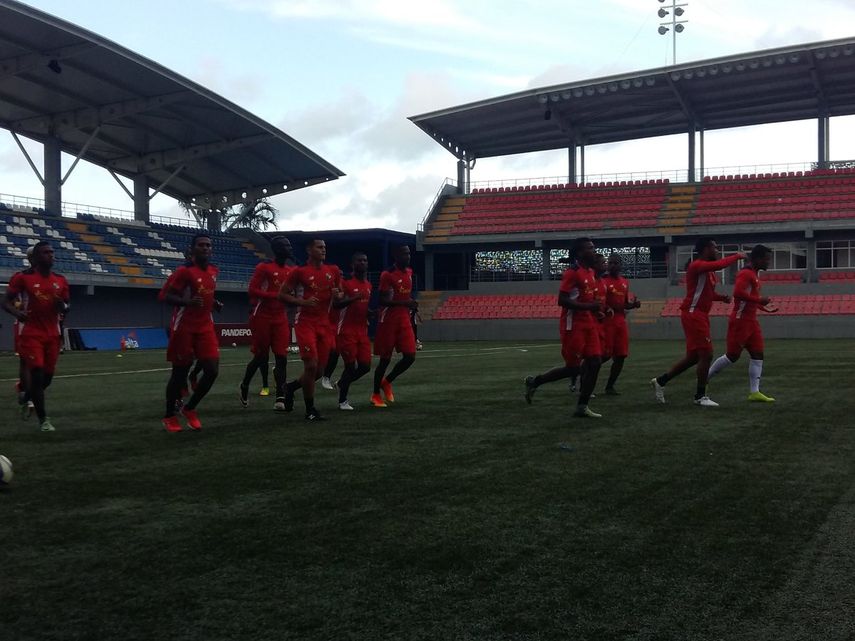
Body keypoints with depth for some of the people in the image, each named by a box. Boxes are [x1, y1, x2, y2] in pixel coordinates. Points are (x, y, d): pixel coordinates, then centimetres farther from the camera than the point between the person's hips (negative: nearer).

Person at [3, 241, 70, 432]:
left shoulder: (60, 280, 7)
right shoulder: (23, 277, -6)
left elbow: (67, 305, 17)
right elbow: (7, 302, -3)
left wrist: (63, 306, -8)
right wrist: (17, 313, -25)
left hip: (52, 334, 5)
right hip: (30, 334, -5)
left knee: (47, 375, 7)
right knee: (37, 373, -9)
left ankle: (28, 398, 38)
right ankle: (43, 419, 0)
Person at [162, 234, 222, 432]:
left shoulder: (213, 270, 9)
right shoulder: (184, 270, -13)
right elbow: (168, 297, -14)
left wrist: (215, 304, 6)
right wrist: (187, 302, -32)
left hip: (206, 326, 6)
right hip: (184, 327, -6)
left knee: (212, 370, -4)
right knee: (180, 372, 2)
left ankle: (189, 409, 17)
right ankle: (169, 416, 19)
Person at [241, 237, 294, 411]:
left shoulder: (291, 271, 10)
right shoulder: (264, 267, -9)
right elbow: (252, 291, -15)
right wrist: (276, 296, -23)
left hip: (281, 318, 5)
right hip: (262, 317, -5)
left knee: (281, 357, -4)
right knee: (260, 357, 4)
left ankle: (280, 398, -3)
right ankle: (244, 387, 29)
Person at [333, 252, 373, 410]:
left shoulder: (368, 285, 14)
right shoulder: (346, 282, -9)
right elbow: (336, 304, -18)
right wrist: (354, 298, -32)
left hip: (362, 330, 7)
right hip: (347, 330, -7)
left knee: (365, 366, 2)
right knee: (350, 365, -6)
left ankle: (342, 384, 27)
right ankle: (342, 401, 10)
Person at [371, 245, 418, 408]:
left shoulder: (409, 272, 10)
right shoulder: (388, 274, -14)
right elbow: (383, 301, -21)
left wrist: (412, 304, 12)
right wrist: (405, 303, -30)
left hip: (404, 319, 6)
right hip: (388, 320, -6)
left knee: (410, 356, -3)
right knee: (385, 359, 0)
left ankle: (387, 382, 20)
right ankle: (376, 394, 16)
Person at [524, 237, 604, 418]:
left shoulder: (591, 273, 13)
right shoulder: (572, 272, -15)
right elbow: (562, 300, -22)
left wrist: (596, 308, 9)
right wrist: (589, 306, -22)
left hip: (589, 325, 9)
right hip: (573, 326, -8)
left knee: (594, 363, 0)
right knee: (573, 368, -4)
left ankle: (582, 407, 6)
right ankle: (534, 381, 15)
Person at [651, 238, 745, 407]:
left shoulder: (708, 269, 17)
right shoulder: (697, 266, -14)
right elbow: (719, 265, -32)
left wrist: (722, 297, 10)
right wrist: (737, 256, -17)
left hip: (700, 315, 10)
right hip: (693, 315, -10)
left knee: (693, 356, 12)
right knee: (706, 355, -8)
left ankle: (660, 381, 20)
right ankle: (700, 396, 2)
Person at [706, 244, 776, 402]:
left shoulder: (754, 274, 17)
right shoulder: (745, 274, -16)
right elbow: (738, 293, -31)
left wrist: (763, 307, 21)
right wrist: (759, 300, -25)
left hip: (751, 321, 10)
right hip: (740, 321, -10)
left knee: (757, 354, 3)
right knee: (732, 356, -3)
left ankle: (754, 392, 2)